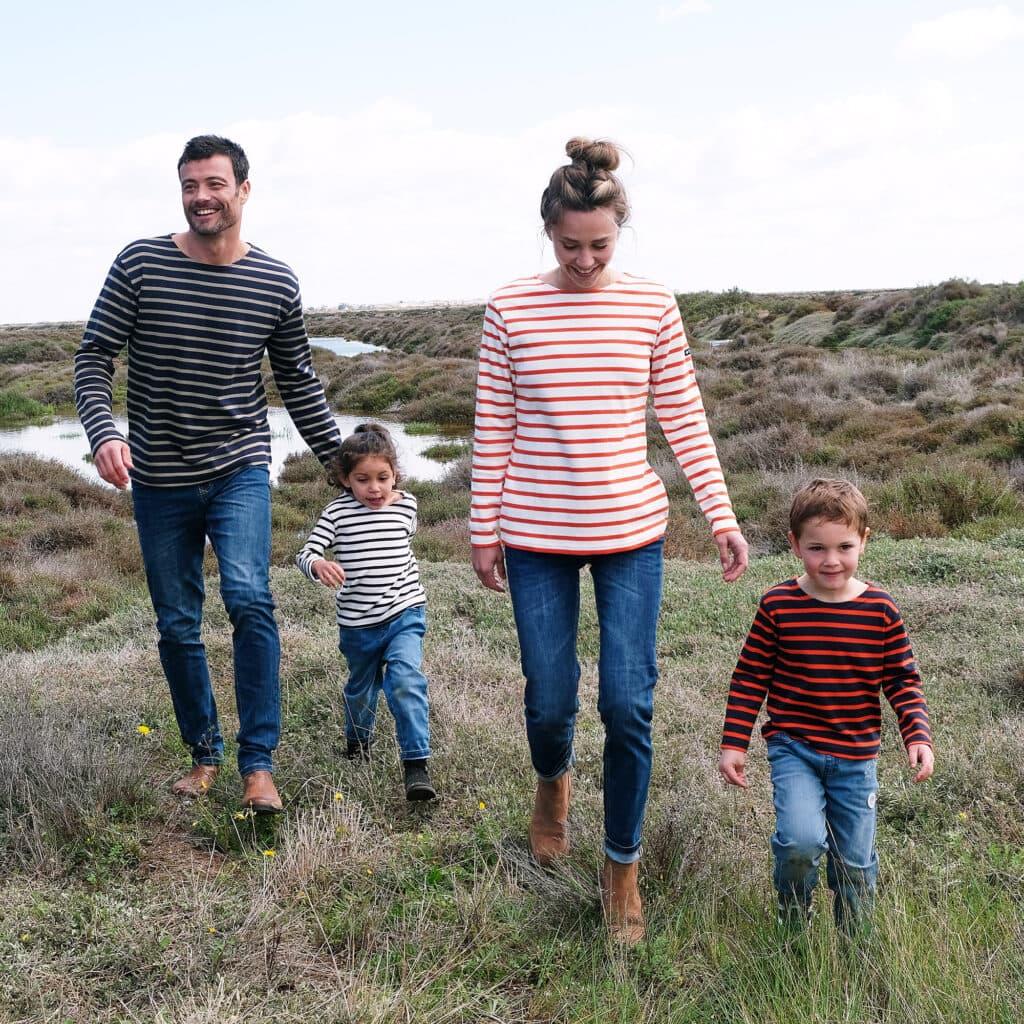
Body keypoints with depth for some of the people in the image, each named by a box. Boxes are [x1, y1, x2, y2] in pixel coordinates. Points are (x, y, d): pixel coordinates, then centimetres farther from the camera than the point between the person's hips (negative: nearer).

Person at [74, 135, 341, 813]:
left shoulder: (276, 283, -2)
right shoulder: (140, 264, -5)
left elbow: (299, 382, 8)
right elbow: (94, 357, -4)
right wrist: (103, 433, -22)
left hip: (239, 471, -1)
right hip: (160, 482, 1)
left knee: (248, 598, -21)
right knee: (178, 627, 9)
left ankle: (259, 761, -10)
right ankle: (204, 753, 28)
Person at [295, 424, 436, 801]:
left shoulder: (406, 505, -2)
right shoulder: (337, 511, -8)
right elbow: (306, 553, -15)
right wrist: (318, 565, -35)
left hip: (404, 615, -1)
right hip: (357, 624, 1)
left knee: (405, 680, -22)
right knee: (361, 688, 21)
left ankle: (416, 764, -19)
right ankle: (357, 742, 49)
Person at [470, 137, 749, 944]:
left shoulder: (653, 307, 0)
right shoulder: (511, 310, -3)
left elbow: (684, 419, 4)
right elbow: (493, 428, 1)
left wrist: (723, 515, 0)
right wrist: (485, 530, 2)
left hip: (631, 530, 0)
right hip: (538, 536, 0)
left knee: (629, 704, -3)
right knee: (551, 700, 7)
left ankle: (623, 869, 18)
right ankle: (553, 782, 44)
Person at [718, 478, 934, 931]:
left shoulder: (880, 609, -4)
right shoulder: (778, 606, -9)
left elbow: (903, 680, 4)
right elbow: (750, 678, -2)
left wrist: (917, 736, -9)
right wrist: (733, 744, -4)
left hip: (855, 757, 2)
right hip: (793, 747, -2)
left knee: (855, 860, 11)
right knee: (801, 841, -21)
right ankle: (792, 924, 9)